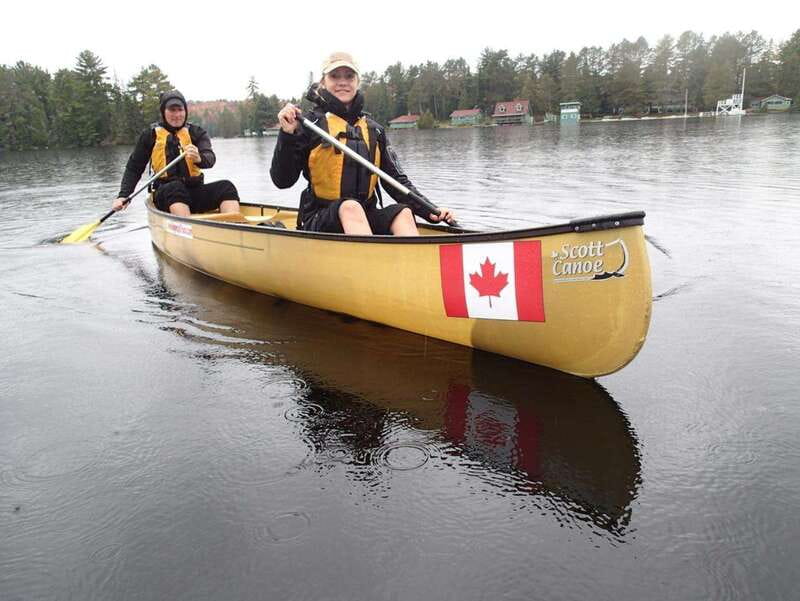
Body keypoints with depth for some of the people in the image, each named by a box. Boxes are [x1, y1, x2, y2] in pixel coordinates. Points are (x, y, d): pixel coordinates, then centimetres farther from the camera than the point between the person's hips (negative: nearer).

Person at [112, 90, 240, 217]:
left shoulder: (196, 132, 10)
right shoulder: (151, 134, 8)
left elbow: (210, 158, -8)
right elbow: (134, 168, 13)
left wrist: (199, 158, -33)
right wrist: (123, 196, 0)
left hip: (195, 191, 1)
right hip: (166, 194, -1)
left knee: (226, 186, -26)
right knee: (175, 187, -36)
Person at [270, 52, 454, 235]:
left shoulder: (374, 130, 15)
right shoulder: (311, 123, 2)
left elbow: (396, 180, 13)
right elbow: (282, 181, -3)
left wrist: (429, 211, 1)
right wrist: (287, 136, -17)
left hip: (365, 219, 4)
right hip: (319, 222, -4)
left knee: (403, 212, -24)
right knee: (351, 207, -34)